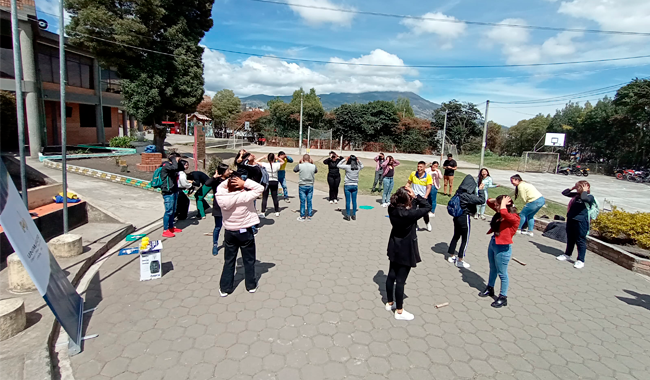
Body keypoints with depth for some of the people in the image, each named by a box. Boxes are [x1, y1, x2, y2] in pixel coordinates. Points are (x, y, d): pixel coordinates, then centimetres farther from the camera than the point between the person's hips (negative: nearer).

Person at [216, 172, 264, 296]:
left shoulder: (221, 197, -13)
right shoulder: (245, 197, -23)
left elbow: (220, 187, 9)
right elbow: (260, 188, -15)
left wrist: (228, 181, -5)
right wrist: (245, 183, -19)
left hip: (229, 232, 3)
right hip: (245, 232, -3)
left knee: (229, 261, 15)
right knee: (249, 260, 14)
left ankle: (225, 288, 23)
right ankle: (251, 285, 27)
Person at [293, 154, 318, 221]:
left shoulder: (300, 166, -11)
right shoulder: (313, 166, -5)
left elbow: (294, 170, 8)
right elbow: (316, 171, 17)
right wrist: (312, 163, 14)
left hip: (302, 186, -2)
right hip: (310, 186, 2)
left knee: (302, 201, 4)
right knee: (309, 201, 9)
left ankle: (302, 216, 10)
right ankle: (309, 216, 16)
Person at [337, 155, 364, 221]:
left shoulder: (347, 167, -12)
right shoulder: (358, 167, -1)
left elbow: (338, 165, 0)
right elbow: (362, 165, 23)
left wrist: (345, 159, 0)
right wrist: (358, 161, 10)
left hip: (347, 186, -3)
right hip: (355, 186, 3)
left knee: (348, 201, 3)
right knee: (354, 201, 9)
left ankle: (348, 216, 8)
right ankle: (354, 215, 17)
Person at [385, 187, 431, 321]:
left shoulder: (392, 209, -9)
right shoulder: (409, 214, -29)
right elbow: (428, 206, -18)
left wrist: (413, 199, -6)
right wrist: (415, 196, -19)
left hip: (394, 248, 7)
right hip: (406, 250, -7)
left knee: (391, 275, 18)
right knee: (400, 280, 4)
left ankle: (390, 303, 36)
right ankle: (399, 311, 19)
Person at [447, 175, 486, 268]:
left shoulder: (458, 192, -2)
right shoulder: (468, 196, -23)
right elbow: (482, 200, -25)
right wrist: (480, 190, -14)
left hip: (457, 217, 8)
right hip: (465, 218, -8)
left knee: (456, 236, 21)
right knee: (465, 240, 7)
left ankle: (451, 256, 31)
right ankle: (460, 260, 15)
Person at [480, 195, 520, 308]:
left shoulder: (514, 217, -20)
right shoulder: (500, 213, 3)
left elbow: (503, 213, -42)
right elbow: (489, 201, 14)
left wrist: (503, 202, -24)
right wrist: (498, 200, -5)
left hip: (503, 248, -8)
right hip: (493, 244, 8)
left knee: (502, 273, 3)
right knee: (492, 269, 23)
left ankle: (503, 298, 16)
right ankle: (490, 289, 40)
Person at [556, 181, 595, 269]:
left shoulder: (589, 197, -9)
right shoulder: (576, 194, 12)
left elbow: (583, 198, -32)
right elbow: (564, 193, 24)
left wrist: (584, 191, -15)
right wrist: (572, 188, 13)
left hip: (581, 222, -8)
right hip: (570, 219, 8)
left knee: (580, 241, -2)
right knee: (570, 239, 20)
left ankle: (580, 261, 3)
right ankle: (567, 254, 34)